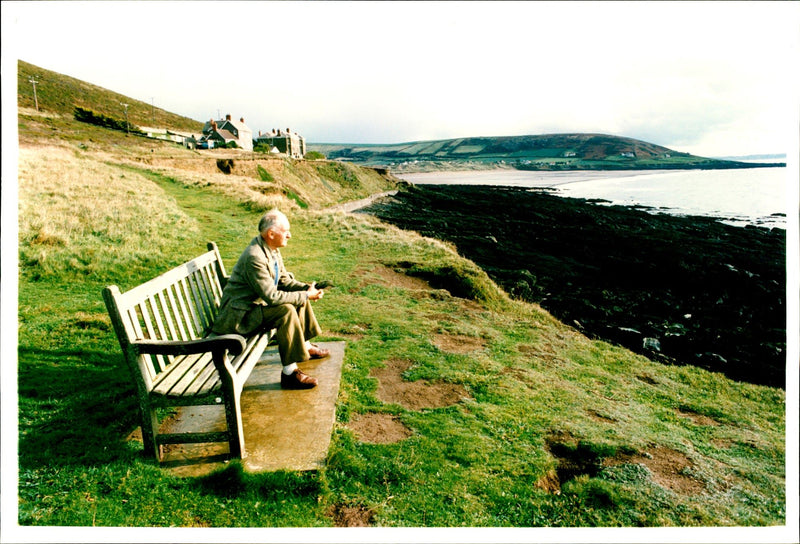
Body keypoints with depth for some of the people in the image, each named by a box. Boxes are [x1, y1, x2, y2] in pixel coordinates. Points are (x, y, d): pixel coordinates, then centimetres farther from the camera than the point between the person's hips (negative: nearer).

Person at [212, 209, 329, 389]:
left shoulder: (272, 249, 2)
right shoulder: (254, 257, -29)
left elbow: (284, 279, 10)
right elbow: (271, 296, -30)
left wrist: (307, 288, -7)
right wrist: (306, 295, -23)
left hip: (258, 302, 10)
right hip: (239, 314, -10)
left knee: (300, 297, 9)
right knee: (286, 310, -29)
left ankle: (305, 346, 24)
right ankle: (290, 373, -25)